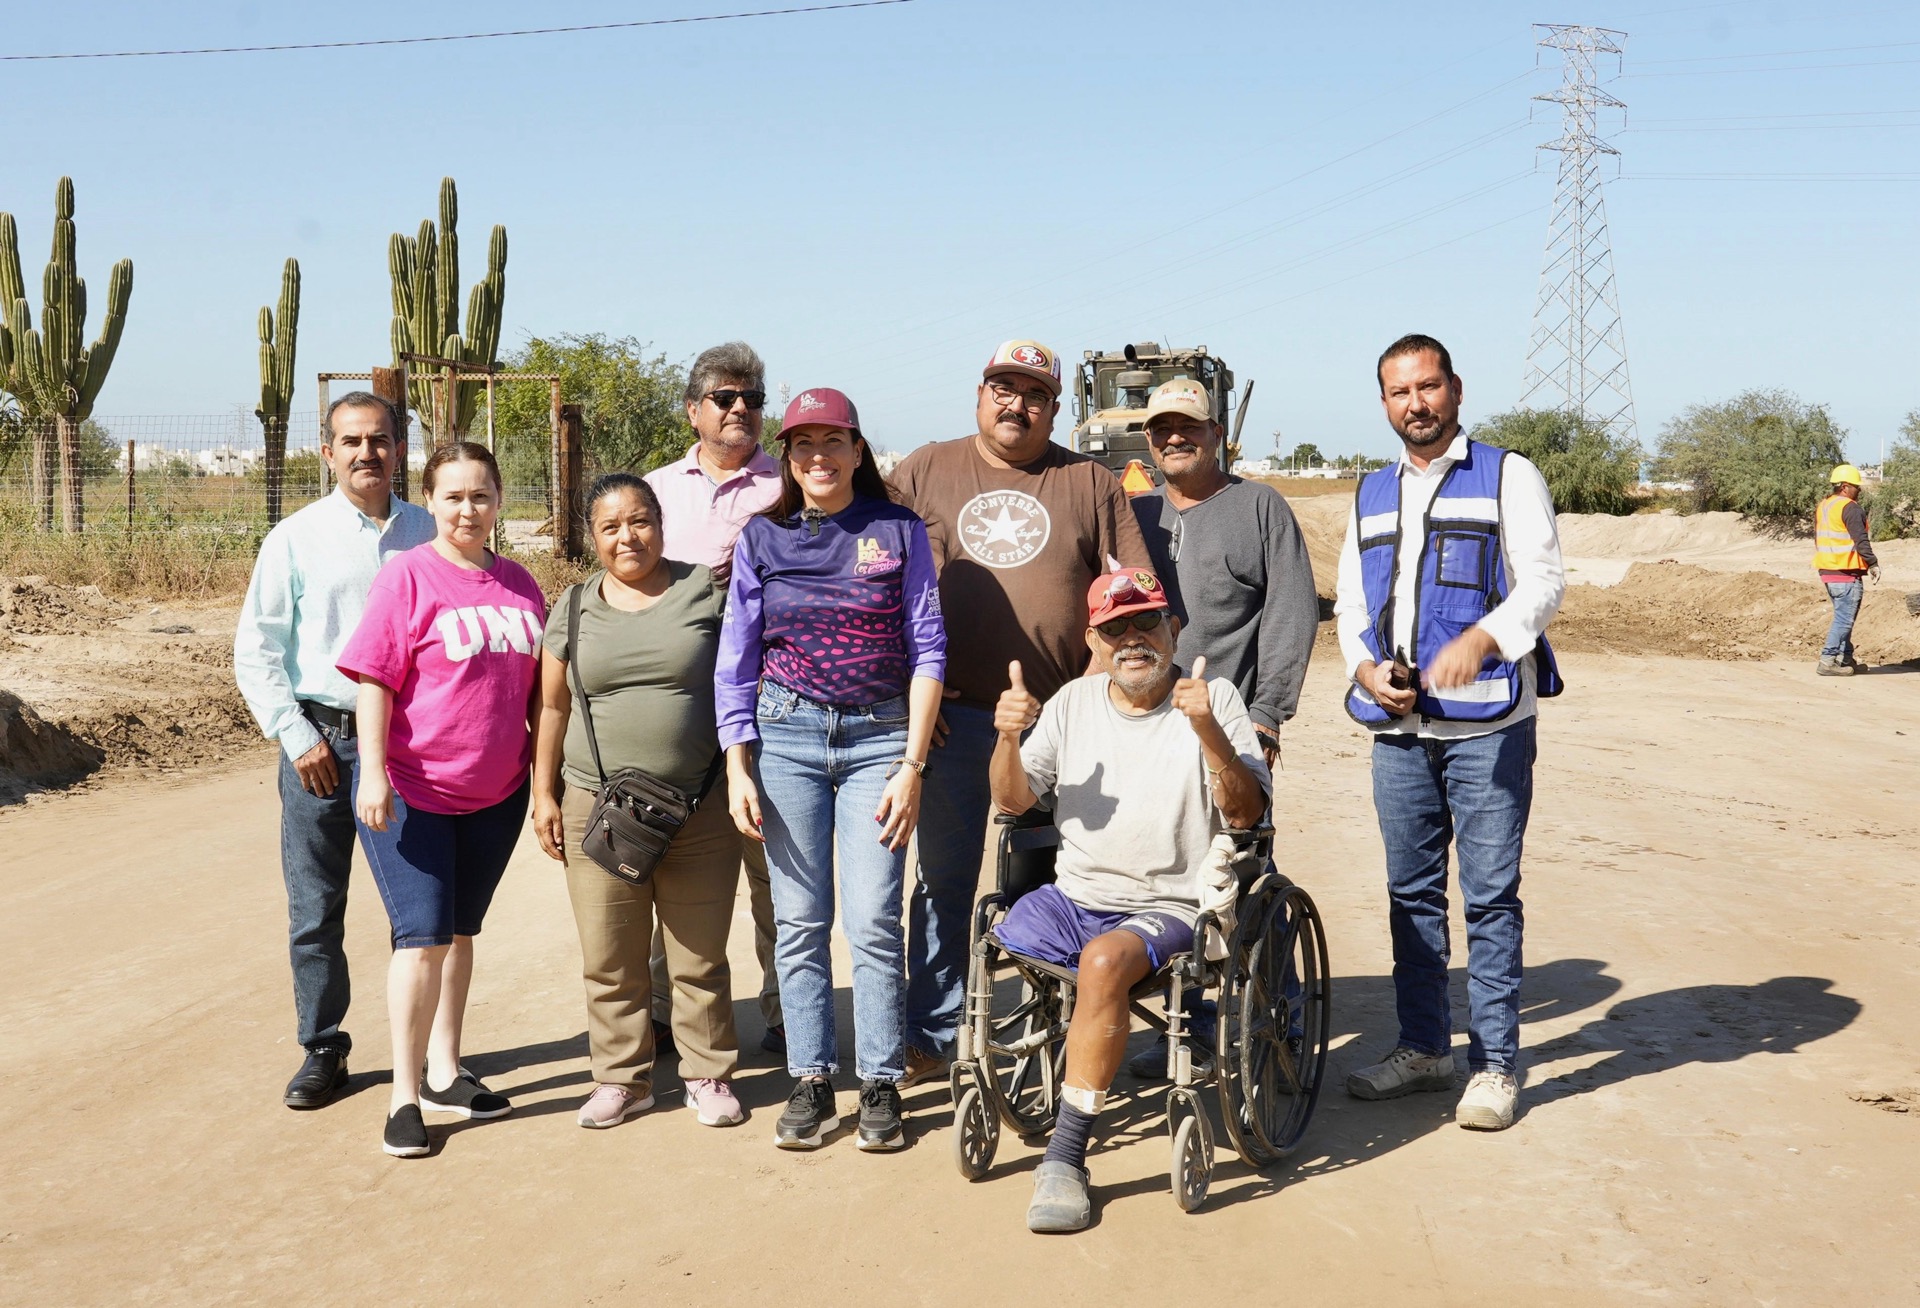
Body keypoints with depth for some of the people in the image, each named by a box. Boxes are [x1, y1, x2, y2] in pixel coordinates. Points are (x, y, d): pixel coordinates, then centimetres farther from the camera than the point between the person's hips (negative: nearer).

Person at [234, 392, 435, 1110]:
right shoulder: (296, 538, 2)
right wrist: (297, 736, -6)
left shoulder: (427, 533, 6)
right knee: (314, 909, 4)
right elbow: (255, 650, 2)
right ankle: (322, 1051, 17)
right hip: (321, 741, -1)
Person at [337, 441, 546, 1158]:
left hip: (496, 792, 5)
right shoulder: (407, 576, -7)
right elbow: (375, 681, -11)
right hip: (412, 790, -5)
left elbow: (536, 685, 15)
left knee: (461, 931, 14)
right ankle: (405, 1095, 2)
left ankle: (444, 1073, 26)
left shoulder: (518, 585, 8)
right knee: (423, 934, -7)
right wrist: (372, 772, -18)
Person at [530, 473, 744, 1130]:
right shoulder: (574, 608, 9)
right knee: (611, 960, 6)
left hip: (701, 809, -1)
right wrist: (543, 793, 7)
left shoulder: (707, 590, 2)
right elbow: (553, 707, 12)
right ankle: (622, 1076, 20)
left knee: (701, 956, 6)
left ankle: (708, 1074, 20)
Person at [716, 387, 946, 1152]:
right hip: (785, 735, 2)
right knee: (799, 920, 4)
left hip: (878, 737, -1)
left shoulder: (899, 532, 3)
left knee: (873, 922, -4)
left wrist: (911, 765, -5)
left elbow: (927, 650, 1)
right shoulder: (762, 539, 7)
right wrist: (737, 766, 0)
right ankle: (810, 1083, 14)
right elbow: (735, 661, 9)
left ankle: (881, 1085, 9)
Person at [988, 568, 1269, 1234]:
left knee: (1105, 960, -35)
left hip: (1169, 909, -5)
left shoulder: (1216, 699, 0)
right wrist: (1007, 739, -9)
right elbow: (1013, 801, 12)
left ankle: (1064, 1156, -28)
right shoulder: (1073, 701, 12)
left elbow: (1246, 814, -9)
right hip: (1071, 897, 5)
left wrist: (1208, 731, -24)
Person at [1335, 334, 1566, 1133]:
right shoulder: (1371, 496, 18)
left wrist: (1481, 639, -25)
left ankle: (1493, 1064, 7)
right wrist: (1365, 668, -1)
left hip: (1487, 725, -5)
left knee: (1489, 895, -2)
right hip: (1398, 727, 5)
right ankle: (1424, 1048, 22)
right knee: (1411, 893, 11)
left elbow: (1543, 581, -8)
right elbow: (1350, 602, 19)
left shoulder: (1508, 477, 2)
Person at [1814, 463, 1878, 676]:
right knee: (1844, 619, -6)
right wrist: (1872, 564, -14)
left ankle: (1845, 659, 23)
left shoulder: (1822, 507, 15)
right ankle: (1827, 661, -10)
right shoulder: (1850, 509, -14)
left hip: (1827, 571, 9)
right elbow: (1861, 541, -20)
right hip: (1847, 573, -9)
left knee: (1843, 616, 18)